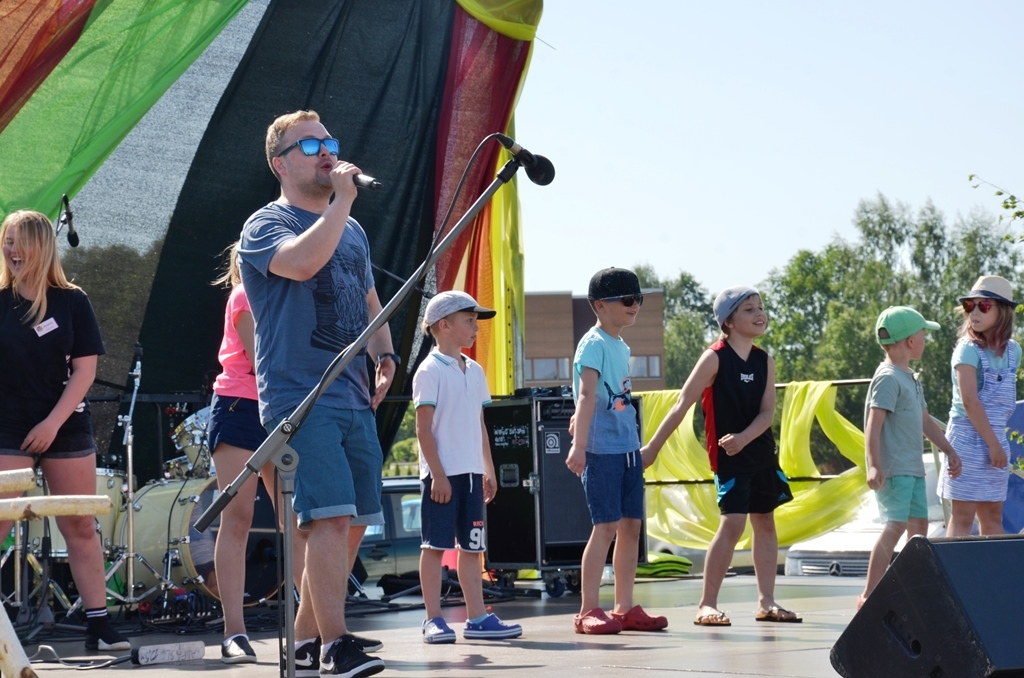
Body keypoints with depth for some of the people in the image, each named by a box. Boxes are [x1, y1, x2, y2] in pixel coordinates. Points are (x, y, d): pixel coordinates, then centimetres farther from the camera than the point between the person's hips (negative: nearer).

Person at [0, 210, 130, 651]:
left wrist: (53, 423, -10)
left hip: (66, 428, 1)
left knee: (81, 528, 4)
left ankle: (99, 626, 9)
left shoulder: (72, 302, 3)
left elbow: (85, 369, -2)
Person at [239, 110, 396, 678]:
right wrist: (342, 199, -17)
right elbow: (303, 261, -26)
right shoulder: (266, 226, -4)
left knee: (353, 524, 8)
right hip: (300, 398, -8)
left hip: (353, 398, 8)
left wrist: (385, 354, 12)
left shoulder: (352, 231, 20)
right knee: (331, 516, -19)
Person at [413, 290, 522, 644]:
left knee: (471, 545, 9)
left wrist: (489, 469, 14)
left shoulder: (474, 371, 14)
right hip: (442, 474, -7)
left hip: (471, 472, 7)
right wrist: (438, 474, -17)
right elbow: (423, 427, -12)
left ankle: (476, 617, 12)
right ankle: (433, 619, 1)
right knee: (435, 544, -2)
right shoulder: (430, 371, -8)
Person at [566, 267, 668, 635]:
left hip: (628, 449, 8)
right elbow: (586, 395, -21)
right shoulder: (594, 343, -10)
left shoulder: (622, 346, 16)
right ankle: (588, 611, -4)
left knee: (631, 525, 8)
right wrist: (579, 445, -29)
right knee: (605, 526, -9)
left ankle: (625, 609, 15)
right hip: (602, 449, -8)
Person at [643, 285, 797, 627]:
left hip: (760, 451, 7)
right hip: (727, 456, -7)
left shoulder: (764, 361, 4)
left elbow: (767, 412, -3)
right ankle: (707, 605, -11)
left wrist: (744, 438, -22)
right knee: (732, 522, -16)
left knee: (765, 522, 11)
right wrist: (652, 447, -16)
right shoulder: (715, 358, -11)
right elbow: (682, 405, -13)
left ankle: (766, 602, 20)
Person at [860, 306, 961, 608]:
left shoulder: (911, 379, 19)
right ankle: (868, 595, -15)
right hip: (893, 469, -10)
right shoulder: (888, 378, -12)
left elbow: (924, 419, 28)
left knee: (919, 524, 10)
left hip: (912, 468, 10)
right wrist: (874, 465, -29)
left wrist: (949, 450, 26)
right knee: (895, 525, -16)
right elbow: (873, 424, -20)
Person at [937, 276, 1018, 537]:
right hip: (968, 438, -6)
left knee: (993, 517, 10)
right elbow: (969, 401, -17)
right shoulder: (969, 349, -10)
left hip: (996, 439, 6)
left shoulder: (1013, 351, 9)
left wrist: (997, 442, 3)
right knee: (963, 517, -5)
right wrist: (993, 444, -17)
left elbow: (1004, 400, 13)